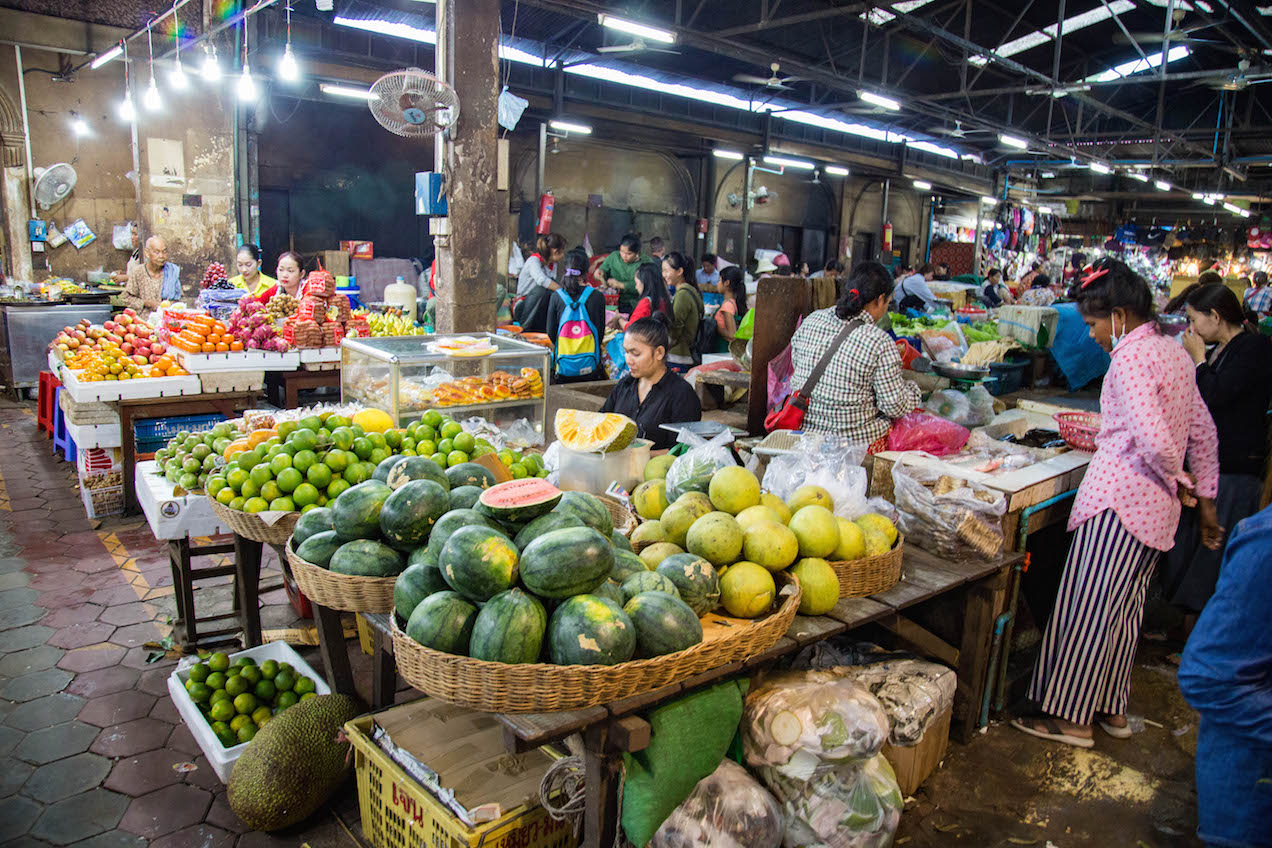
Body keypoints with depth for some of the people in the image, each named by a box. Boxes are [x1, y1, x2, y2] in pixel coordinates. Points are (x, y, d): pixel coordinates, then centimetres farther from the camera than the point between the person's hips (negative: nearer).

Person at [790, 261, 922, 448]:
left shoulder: (811, 321, -2)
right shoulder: (880, 342, -17)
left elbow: (796, 362, 14)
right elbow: (895, 407, -12)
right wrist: (911, 389, 9)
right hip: (857, 442, -6)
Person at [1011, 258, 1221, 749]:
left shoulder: (1131, 359, -17)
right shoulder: (1173, 351, 13)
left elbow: (1155, 441, -26)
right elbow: (1204, 433, 18)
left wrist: (1176, 479, -7)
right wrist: (1204, 496, 22)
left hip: (1119, 499, -10)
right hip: (1157, 506, 10)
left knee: (1087, 609, -1)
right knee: (1124, 607, 17)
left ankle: (1071, 717, 9)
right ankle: (1112, 709, 29)